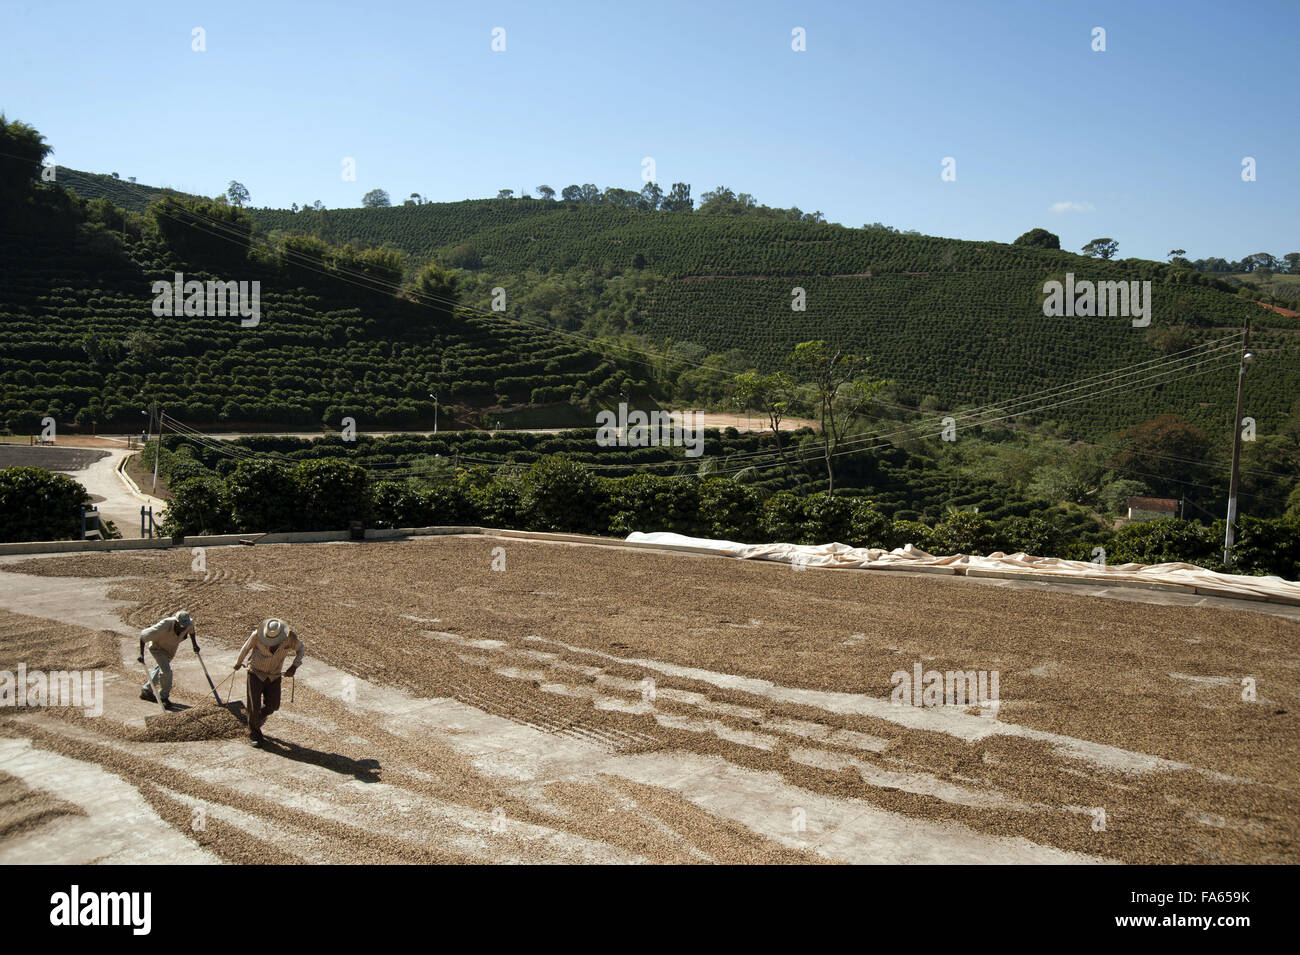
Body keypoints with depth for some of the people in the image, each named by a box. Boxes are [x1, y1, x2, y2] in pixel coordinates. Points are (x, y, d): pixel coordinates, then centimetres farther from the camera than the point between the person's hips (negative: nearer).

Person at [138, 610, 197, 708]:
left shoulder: (190, 622, -28)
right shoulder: (164, 626, -43)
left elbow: (191, 629, 1)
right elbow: (143, 635, -31)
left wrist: (194, 645, 2)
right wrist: (141, 654, -30)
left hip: (171, 648, 6)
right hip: (157, 647, -6)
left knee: (160, 669, 23)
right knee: (166, 670, -19)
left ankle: (146, 690, 45)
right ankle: (164, 697, 2)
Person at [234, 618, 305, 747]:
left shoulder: (290, 637, -22)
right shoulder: (257, 635, -25)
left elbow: (300, 649, -2)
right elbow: (247, 647, -4)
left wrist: (294, 666, -17)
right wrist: (238, 662, 13)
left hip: (274, 676, 2)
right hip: (256, 672, -2)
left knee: (272, 705, 4)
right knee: (254, 705, -2)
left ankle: (259, 717, 38)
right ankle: (254, 734, 19)